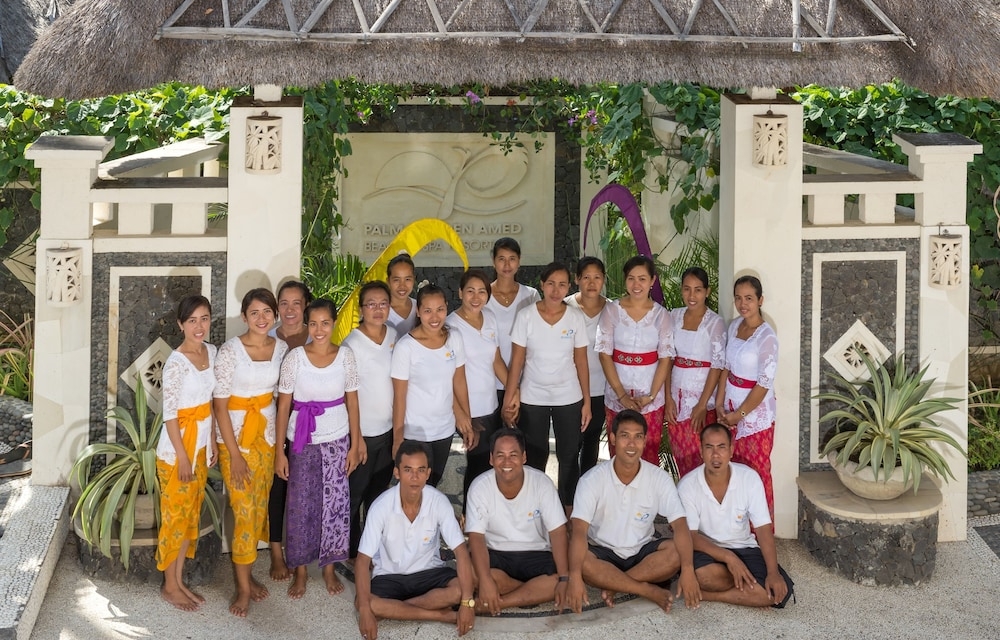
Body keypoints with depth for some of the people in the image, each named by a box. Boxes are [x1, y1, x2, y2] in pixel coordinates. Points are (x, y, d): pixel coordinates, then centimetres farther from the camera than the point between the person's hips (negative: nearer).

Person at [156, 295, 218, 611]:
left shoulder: (211, 352, 3)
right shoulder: (176, 362, -21)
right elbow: (169, 414, -19)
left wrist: (212, 441, 13)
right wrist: (182, 457, -18)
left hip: (200, 445, 8)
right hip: (177, 447, -8)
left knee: (190, 514, 15)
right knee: (175, 515, 4)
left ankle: (180, 581, 27)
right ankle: (169, 586, 17)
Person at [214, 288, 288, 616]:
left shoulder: (282, 348, -1)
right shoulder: (230, 350, -15)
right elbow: (220, 404, -14)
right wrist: (234, 454, -15)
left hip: (267, 433, 5)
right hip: (236, 435, -5)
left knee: (260, 506, 12)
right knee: (244, 510, -4)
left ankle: (245, 572, 27)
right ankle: (244, 586, 6)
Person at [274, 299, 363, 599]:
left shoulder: (346, 356, -4)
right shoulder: (294, 357, -9)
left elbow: (352, 401, 2)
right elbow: (284, 405, -6)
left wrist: (355, 444, 1)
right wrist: (279, 451, -6)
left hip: (337, 439, 1)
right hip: (303, 441, -1)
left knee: (334, 503, 8)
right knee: (301, 505, 7)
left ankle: (329, 567, 25)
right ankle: (300, 570, 23)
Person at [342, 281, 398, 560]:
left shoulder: (393, 336, 1)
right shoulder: (353, 344, -17)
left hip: (388, 429, 6)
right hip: (362, 432, -6)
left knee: (379, 494, 18)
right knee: (354, 496, 8)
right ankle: (351, 555, 21)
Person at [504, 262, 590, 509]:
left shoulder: (576, 318, -3)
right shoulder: (526, 316, -7)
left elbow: (581, 361, 1)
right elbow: (517, 360, -4)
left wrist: (586, 401, 1)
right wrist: (508, 399, -6)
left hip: (569, 398, 1)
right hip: (532, 398, -1)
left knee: (569, 457, 6)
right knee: (534, 459, 8)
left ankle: (569, 512, 19)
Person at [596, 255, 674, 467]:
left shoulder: (660, 314, 1)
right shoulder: (612, 310, -1)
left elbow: (665, 358, 0)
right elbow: (605, 354, -3)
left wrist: (651, 395, -9)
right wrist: (621, 394, -10)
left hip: (651, 397, 0)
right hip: (617, 395, 0)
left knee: (649, 455, 2)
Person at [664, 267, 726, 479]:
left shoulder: (715, 323, -9)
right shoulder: (674, 316, 4)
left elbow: (717, 366, -11)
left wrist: (702, 405, -14)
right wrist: (668, 398, -2)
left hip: (702, 395, -4)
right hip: (677, 395, 4)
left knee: (699, 459, -1)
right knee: (680, 456, 9)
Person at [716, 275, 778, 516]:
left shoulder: (766, 336, -18)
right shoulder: (735, 326, 3)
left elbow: (764, 383, -18)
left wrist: (739, 414, -14)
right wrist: (719, 403, 0)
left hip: (755, 412, -6)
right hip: (731, 406, 6)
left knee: (757, 473, 3)